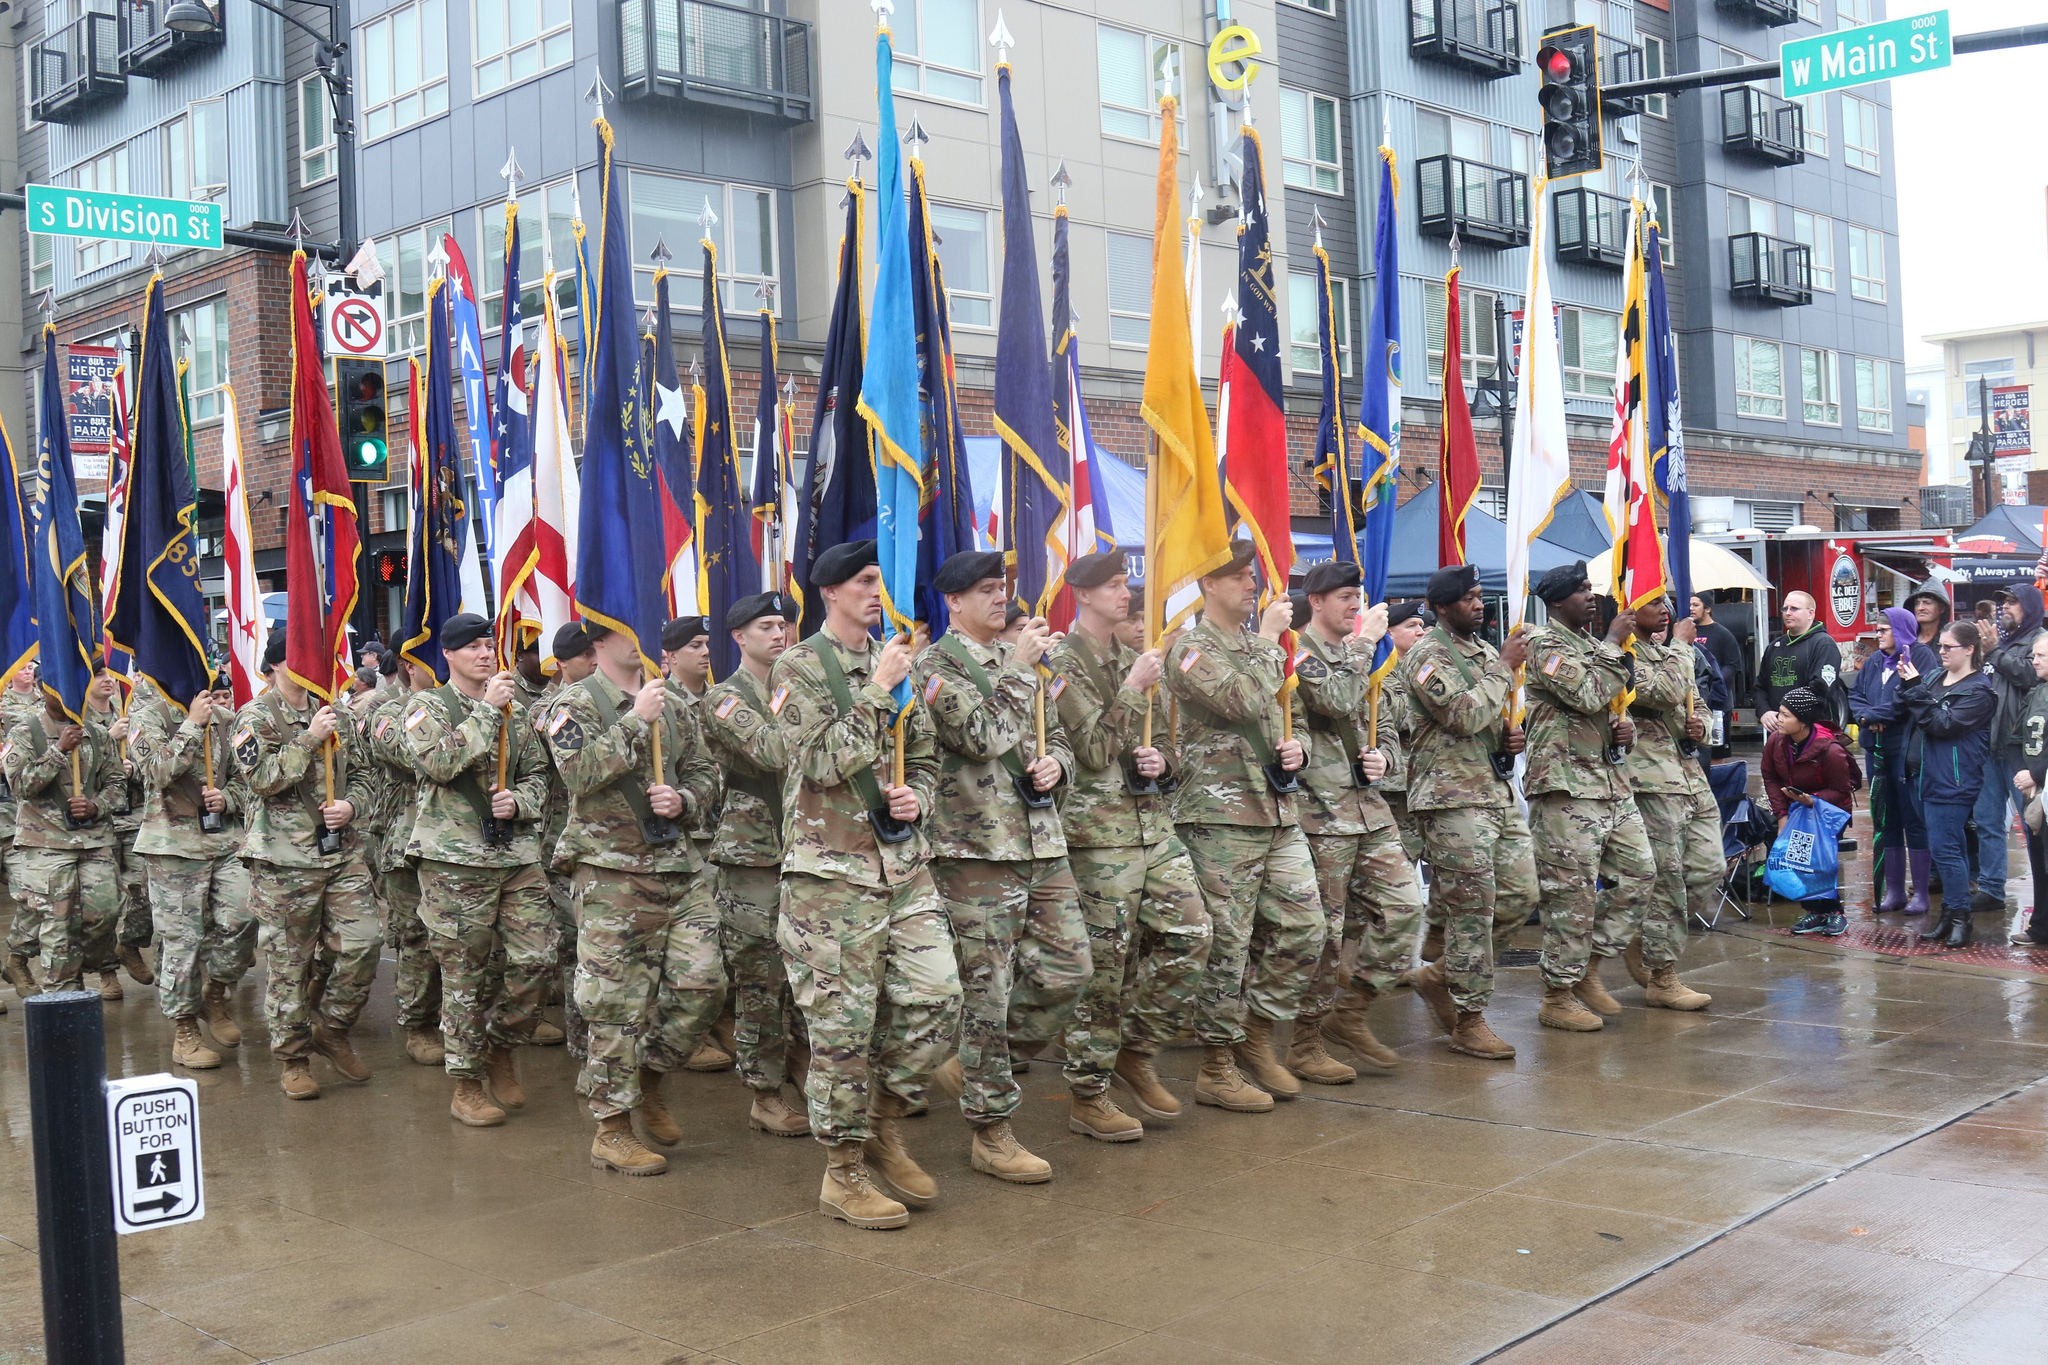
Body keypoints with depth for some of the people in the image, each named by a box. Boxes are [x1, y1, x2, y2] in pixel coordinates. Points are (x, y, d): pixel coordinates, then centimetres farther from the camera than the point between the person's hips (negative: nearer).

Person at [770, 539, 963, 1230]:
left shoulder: (895, 662, 13)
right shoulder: (799, 668, -5)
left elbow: (925, 756, 19)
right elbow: (824, 761, -17)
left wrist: (917, 797, -2)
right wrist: (877, 691, -15)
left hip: (904, 861, 6)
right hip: (834, 869, -6)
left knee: (935, 999, 1)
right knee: (843, 1023, 0)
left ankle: (885, 1126, 24)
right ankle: (844, 1173, 14)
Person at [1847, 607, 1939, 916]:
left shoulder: (1922, 658, -7)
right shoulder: (1874, 662, 15)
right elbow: (1854, 696, 11)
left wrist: (1872, 714, -11)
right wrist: (1866, 717, -9)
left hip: (1907, 749, -7)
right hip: (1876, 749, 7)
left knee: (1914, 820, -1)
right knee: (1884, 820, 10)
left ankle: (1920, 892, 6)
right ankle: (1893, 890, 18)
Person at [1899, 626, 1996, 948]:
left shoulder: (1979, 690, -10)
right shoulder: (1934, 677, 12)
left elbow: (1943, 724, -18)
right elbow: (1911, 714, 9)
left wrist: (1916, 689, -17)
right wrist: (1908, 684, -6)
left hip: (1953, 783, -8)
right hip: (1927, 776, 8)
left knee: (1944, 848, -8)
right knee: (1949, 848, 13)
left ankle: (1960, 917, 2)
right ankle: (1949, 914, 19)